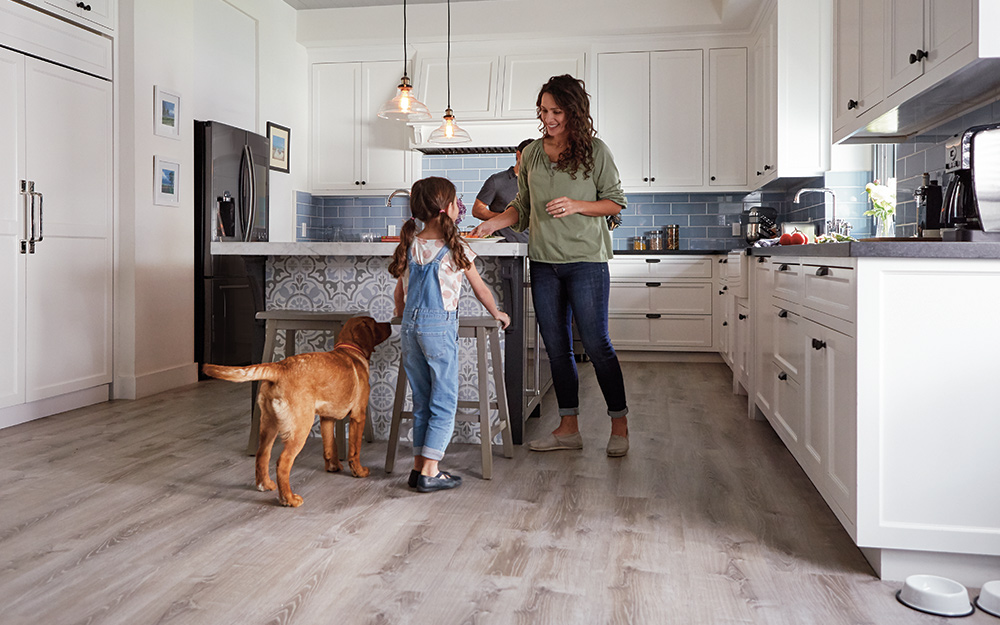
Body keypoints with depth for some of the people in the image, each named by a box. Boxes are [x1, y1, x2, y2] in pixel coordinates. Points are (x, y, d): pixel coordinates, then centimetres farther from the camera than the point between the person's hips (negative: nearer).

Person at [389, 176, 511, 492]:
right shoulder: (457, 249, -6)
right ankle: (430, 472, 2)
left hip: (411, 328, 5)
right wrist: (497, 313, 24)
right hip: (440, 327, -5)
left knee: (422, 403, 14)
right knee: (444, 403, 3)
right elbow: (480, 289, 6)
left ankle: (419, 466, 17)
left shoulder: (408, 247, 6)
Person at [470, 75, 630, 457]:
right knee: (556, 347, 8)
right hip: (544, 261, 5)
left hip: (586, 260, -5)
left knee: (596, 344, -5)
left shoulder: (595, 152, -2)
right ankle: (568, 428, 18)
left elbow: (616, 203, 1)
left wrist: (577, 205, -15)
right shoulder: (532, 154, 10)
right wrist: (492, 224, 0)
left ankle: (620, 425, 11)